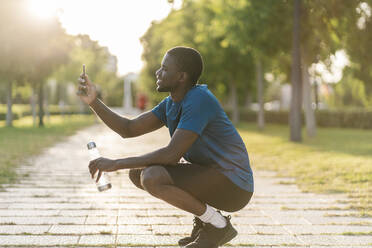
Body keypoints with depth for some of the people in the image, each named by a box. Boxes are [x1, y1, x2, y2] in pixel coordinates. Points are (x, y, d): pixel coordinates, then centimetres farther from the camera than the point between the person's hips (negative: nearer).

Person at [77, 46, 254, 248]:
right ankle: (203, 217, 10)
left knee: (153, 177, -27)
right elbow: (128, 129, 8)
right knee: (137, 172, 6)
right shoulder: (171, 104, 7)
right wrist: (93, 102, -3)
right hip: (206, 173, 9)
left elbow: (172, 154, -28)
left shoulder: (200, 100, -22)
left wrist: (116, 163, -23)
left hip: (233, 186, -9)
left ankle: (218, 225, -8)